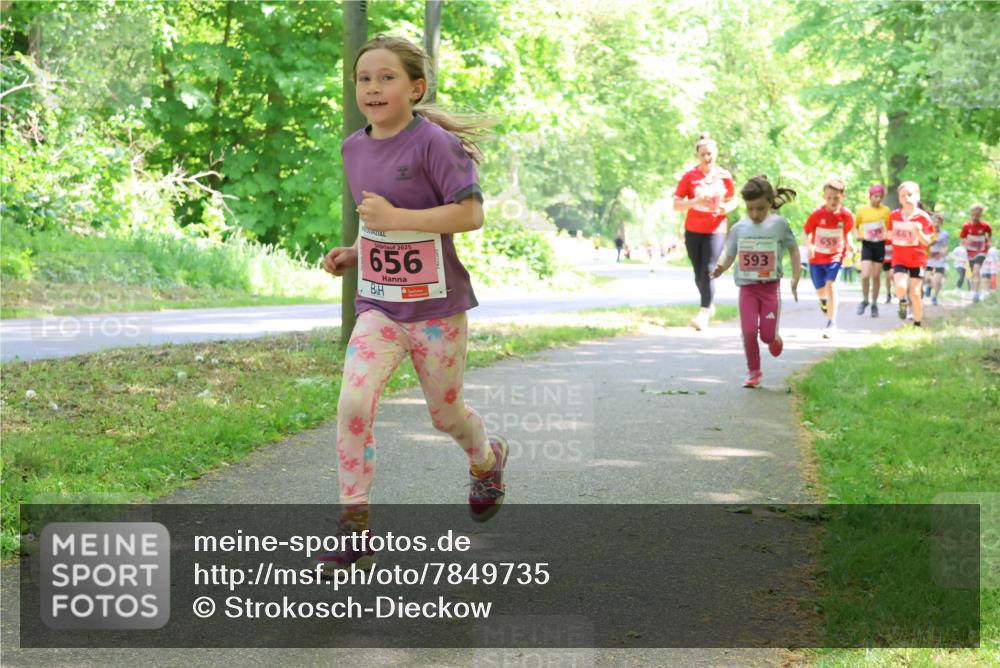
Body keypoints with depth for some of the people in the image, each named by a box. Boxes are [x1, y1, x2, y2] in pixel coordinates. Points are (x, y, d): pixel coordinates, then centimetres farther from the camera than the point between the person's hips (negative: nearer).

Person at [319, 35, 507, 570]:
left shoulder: (433, 143, -16)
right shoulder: (354, 148, 5)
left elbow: (470, 214, -22)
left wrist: (396, 217, -27)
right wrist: (353, 254, 5)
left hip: (436, 308, -4)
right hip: (378, 305, 4)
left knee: (446, 414, 13)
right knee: (353, 404, -16)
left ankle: (487, 458, 49)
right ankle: (354, 528, -11)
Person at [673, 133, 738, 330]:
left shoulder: (724, 176, 0)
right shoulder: (689, 176, -3)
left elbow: (732, 200, 13)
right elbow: (676, 204, -5)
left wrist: (727, 207, -11)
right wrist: (696, 201, -23)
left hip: (715, 230, -1)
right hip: (693, 231, 1)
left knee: (708, 270, -15)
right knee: (699, 274, 9)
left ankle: (704, 313, -13)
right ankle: (709, 304, 33)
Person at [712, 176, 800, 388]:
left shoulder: (779, 224, -6)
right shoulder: (739, 228, -2)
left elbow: (793, 250, 4)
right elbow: (729, 256, 3)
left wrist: (795, 278, -3)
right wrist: (721, 267, -19)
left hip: (770, 286, -1)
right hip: (747, 287, 1)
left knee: (767, 334, -2)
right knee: (749, 332, -5)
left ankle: (774, 338, 36)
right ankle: (753, 372, 12)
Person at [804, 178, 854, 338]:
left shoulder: (846, 215, -12)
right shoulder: (817, 214, -16)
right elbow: (806, 232, -9)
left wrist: (848, 246, -9)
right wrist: (809, 246, -26)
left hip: (834, 256, -1)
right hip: (816, 257, 1)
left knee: (830, 285, -21)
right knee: (820, 289, 13)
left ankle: (832, 323, -16)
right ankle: (823, 300, 54)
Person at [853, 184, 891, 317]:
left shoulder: (885, 210, 1)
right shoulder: (861, 210, 0)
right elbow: (855, 226, 11)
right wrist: (857, 235, -9)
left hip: (880, 245, 1)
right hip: (867, 244, -1)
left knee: (876, 276, 5)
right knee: (865, 275, -13)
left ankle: (874, 304, 19)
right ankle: (865, 300, 10)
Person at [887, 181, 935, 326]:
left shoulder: (923, 217, -8)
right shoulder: (894, 216, 1)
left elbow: (927, 242, -10)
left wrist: (918, 232, -26)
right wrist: (890, 235, -4)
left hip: (917, 260, -1)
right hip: (899, 259, 1)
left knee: (915, 294, 1)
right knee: (901, 288, -22)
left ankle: (918, 324, 16)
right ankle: (903, 301, 14)